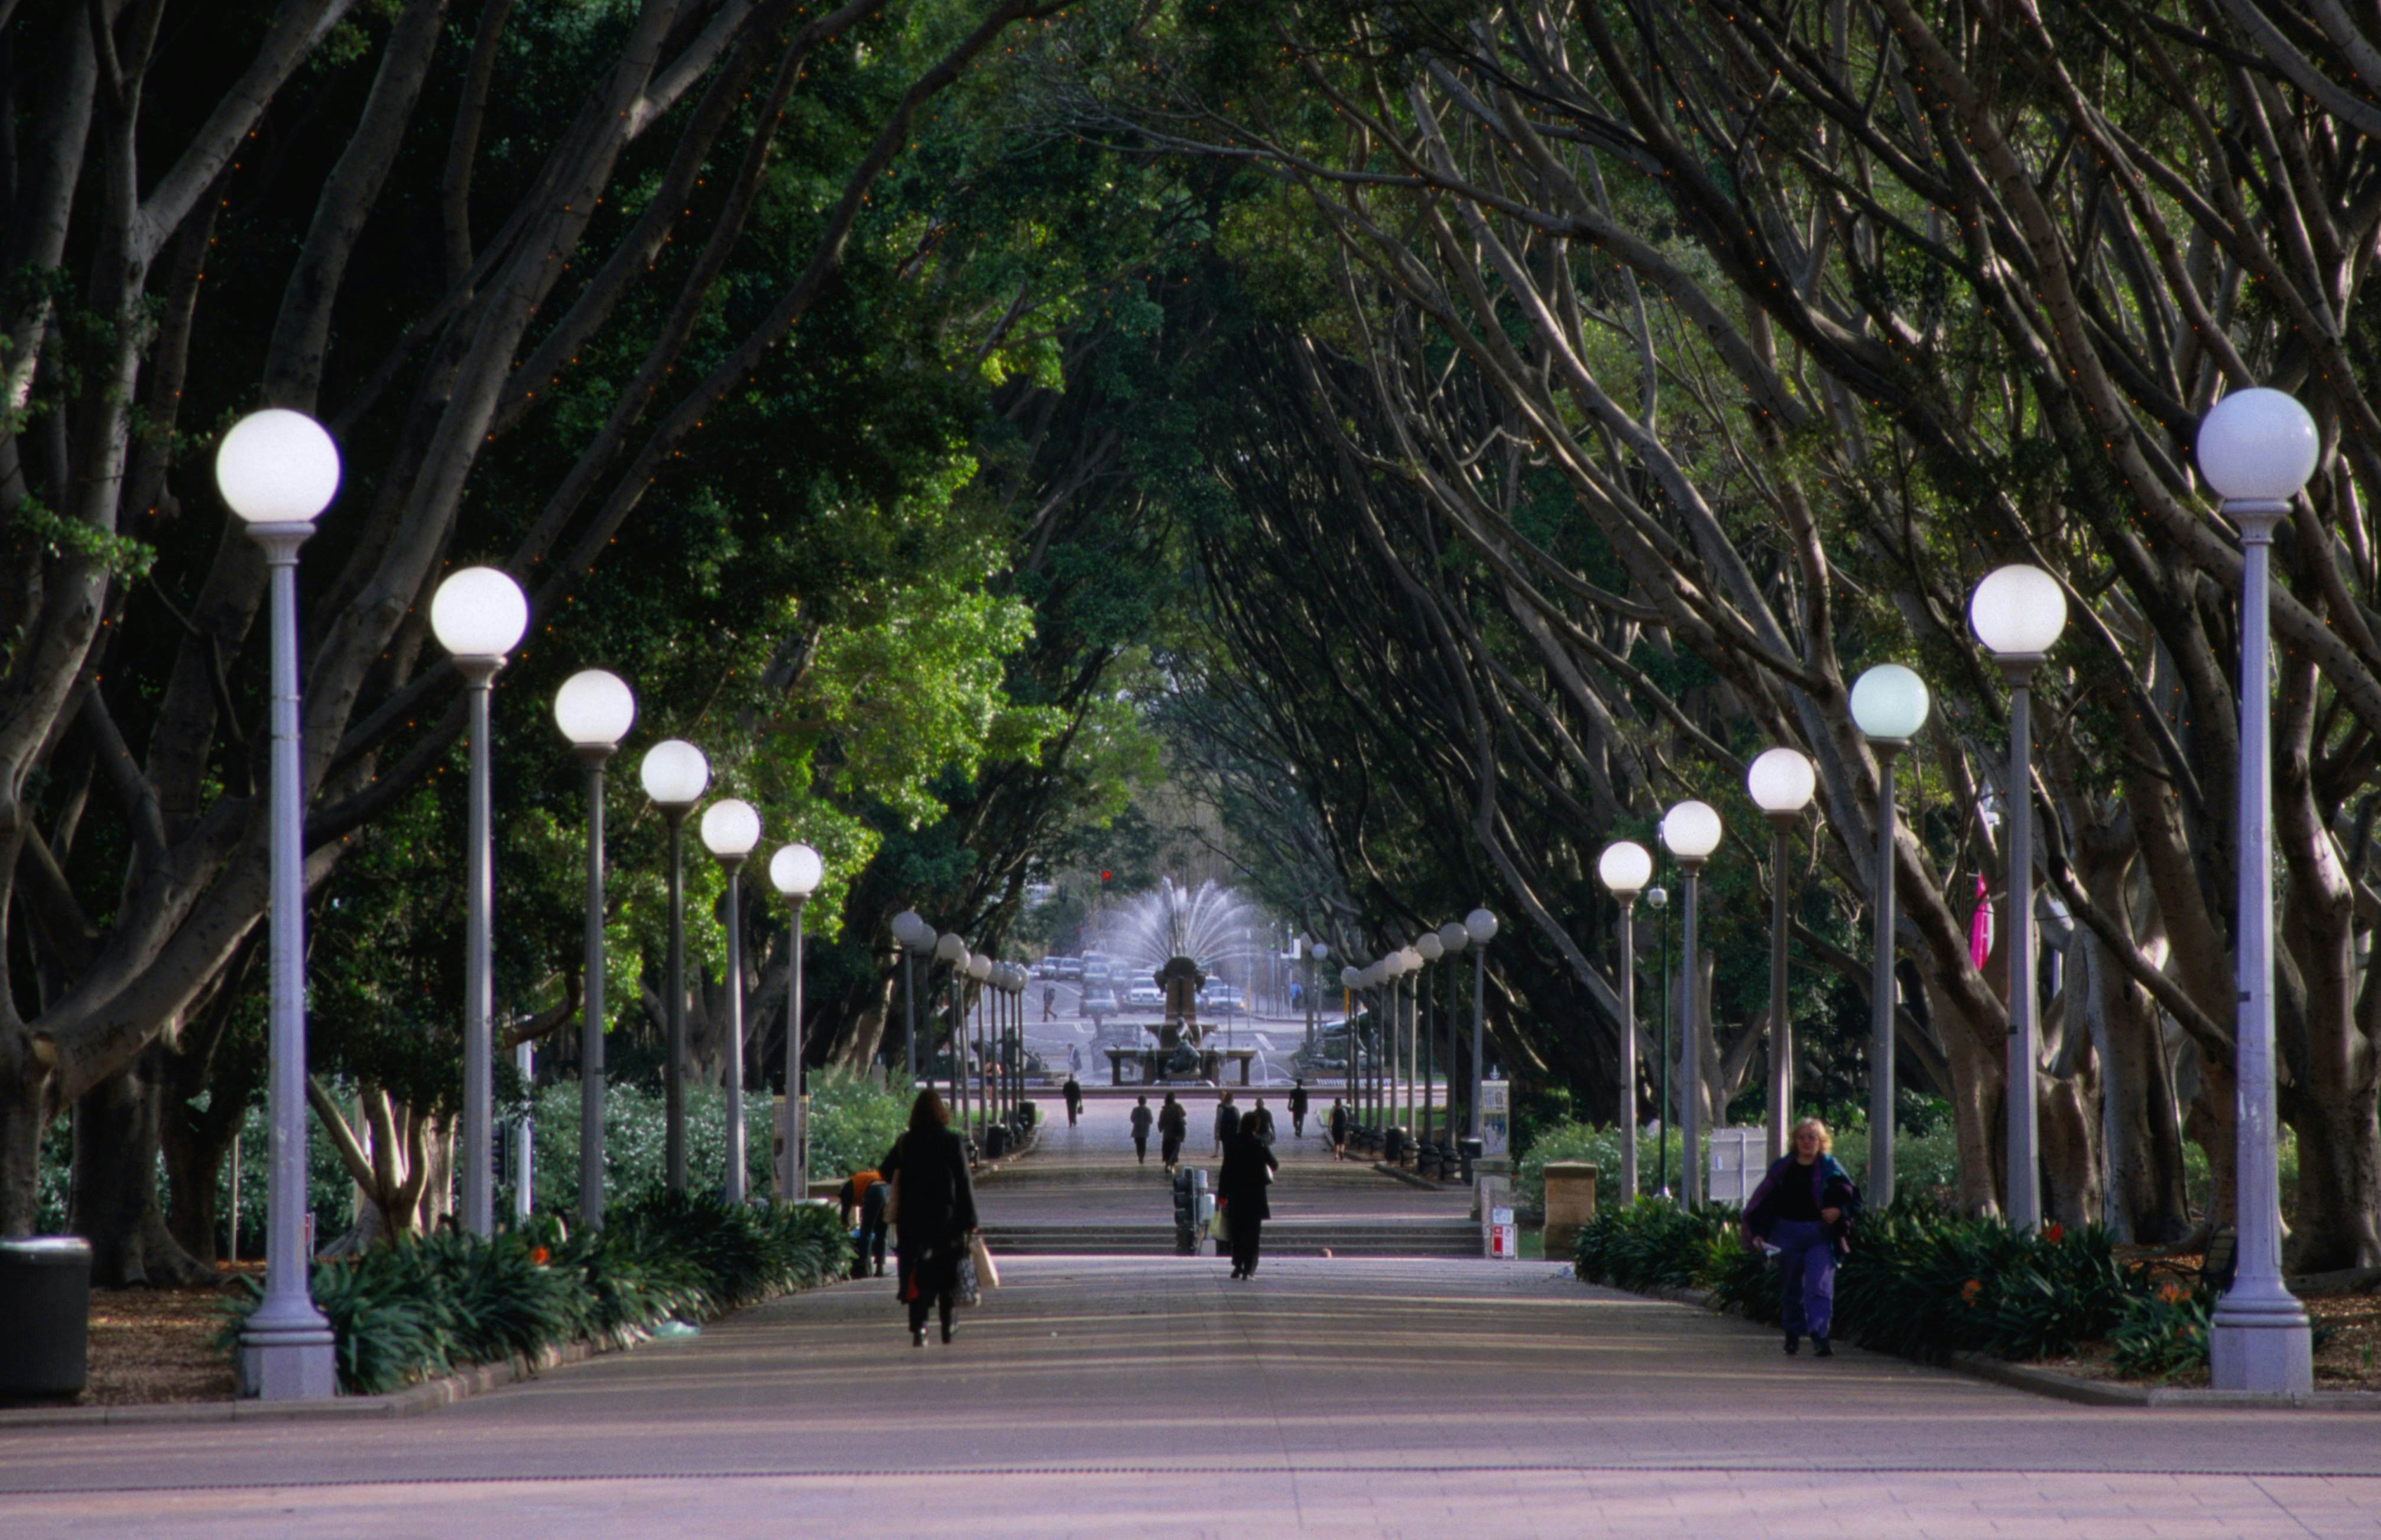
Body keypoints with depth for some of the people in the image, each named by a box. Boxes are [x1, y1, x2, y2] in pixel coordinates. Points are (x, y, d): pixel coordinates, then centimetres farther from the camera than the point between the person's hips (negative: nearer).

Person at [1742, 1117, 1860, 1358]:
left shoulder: (1829, 1168, 3)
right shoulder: (1784, 1167, 6)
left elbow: (1852, 1198, 5)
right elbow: (1764, 1200, 8)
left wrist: (1838, 1211, -16)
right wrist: (1758, 1232, 1)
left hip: (1820, 1235, -2)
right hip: (1788, 1233, 2)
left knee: (1820, 1286, -14)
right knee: (1791, 1287, 9)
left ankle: (1819, 1333, -23)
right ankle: (1793, 1332, 24)